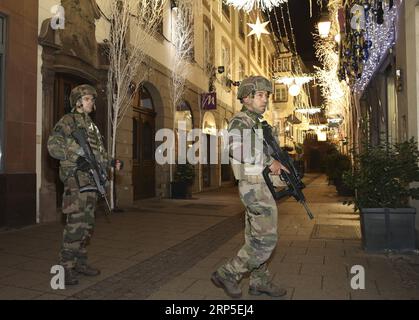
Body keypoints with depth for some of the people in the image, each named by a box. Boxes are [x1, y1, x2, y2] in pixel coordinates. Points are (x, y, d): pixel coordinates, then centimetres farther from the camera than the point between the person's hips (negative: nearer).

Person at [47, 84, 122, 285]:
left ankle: (80, 262, 22)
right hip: (76, 177, -8)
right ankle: (66, 267, -1)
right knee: (75, 222, -11)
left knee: (87, 223, 11)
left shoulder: (91, 125, 24)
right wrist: (75, 157, -19)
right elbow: (53, 145, -9)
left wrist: (111, 162, 9)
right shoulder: (69, 120, 1)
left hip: (91, 178, 8)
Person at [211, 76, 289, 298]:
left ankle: (259, 282, 27)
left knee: (255, 238, 15)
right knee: (266, 239, -5)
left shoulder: (257, 123, 19)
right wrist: (270, 161, -22)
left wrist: (279, 164, 10)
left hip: (259, 186, 9)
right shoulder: (240, 122, -11)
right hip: (255, 186, -9)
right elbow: (237, 149, -30)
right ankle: (228, 274, 5)